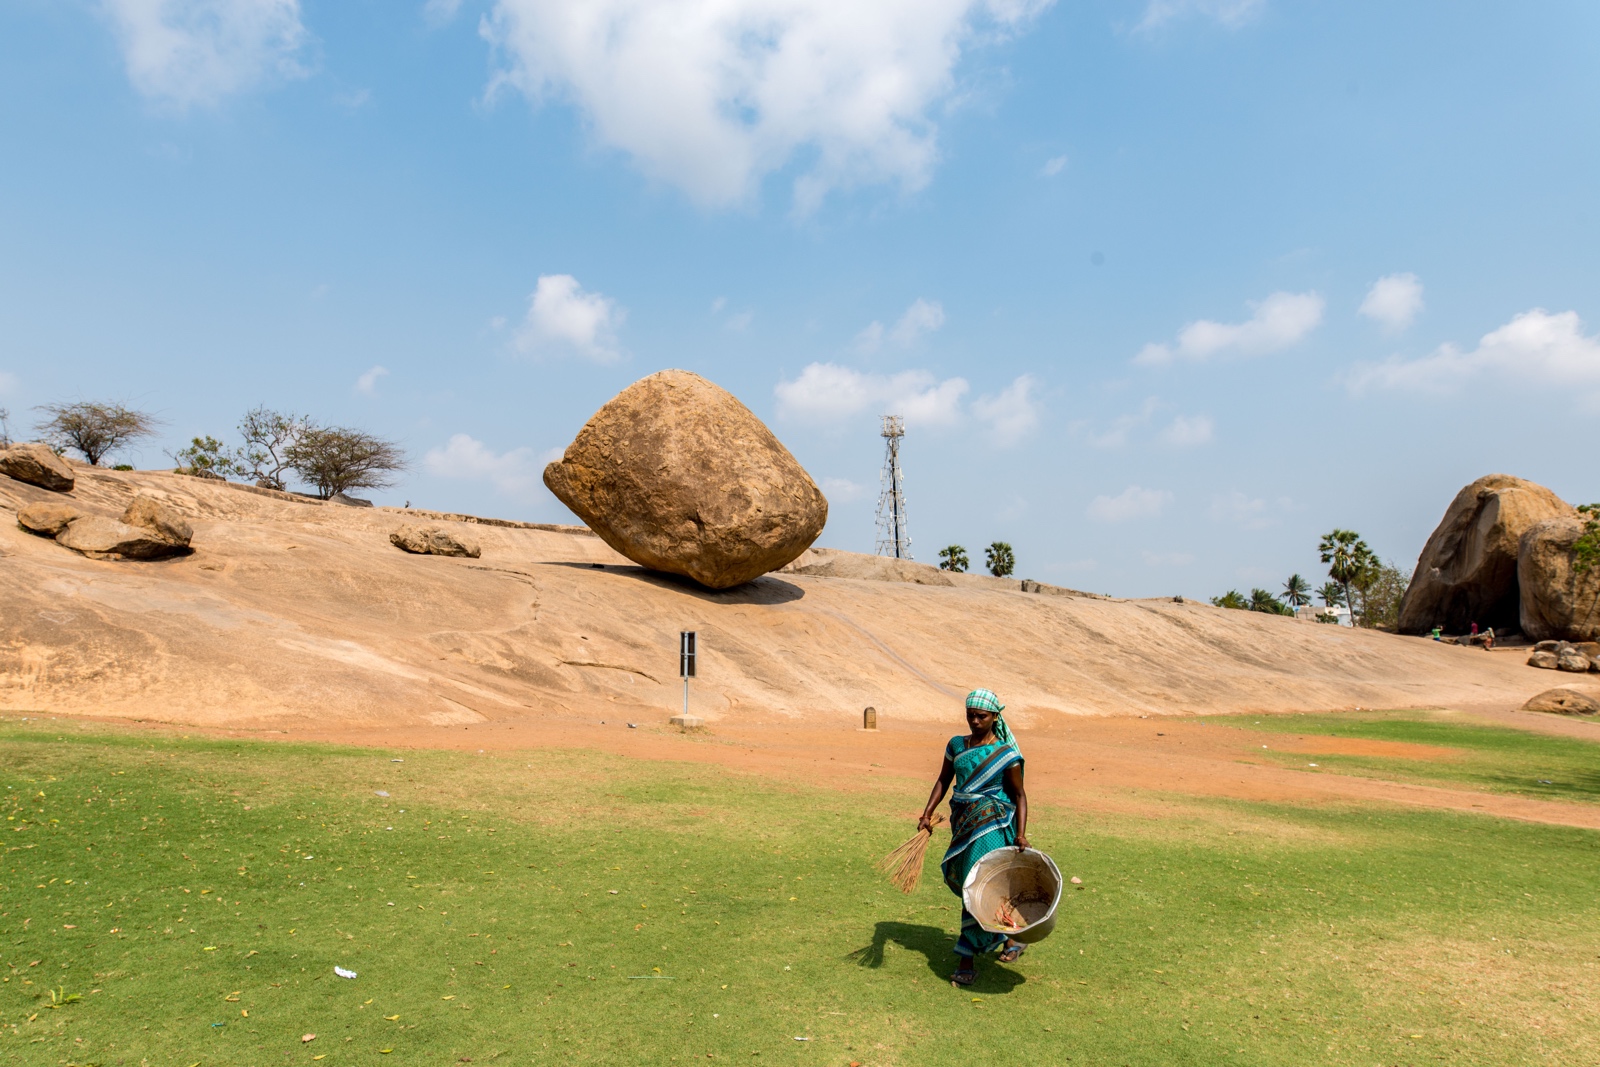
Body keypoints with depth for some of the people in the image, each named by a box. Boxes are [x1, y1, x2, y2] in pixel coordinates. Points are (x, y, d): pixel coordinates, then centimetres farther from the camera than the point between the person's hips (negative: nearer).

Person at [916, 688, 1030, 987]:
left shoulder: (1005, 753, -8)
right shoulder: (957, 745, 5)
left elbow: (1019, 794, -4)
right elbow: (943, 780, 11)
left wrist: (1021, 834, -13)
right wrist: (927, 814, 1)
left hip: (992, 824, -5)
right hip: (963, 822, 5)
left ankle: (967, 958, -2)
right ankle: (1012, 936, 38)